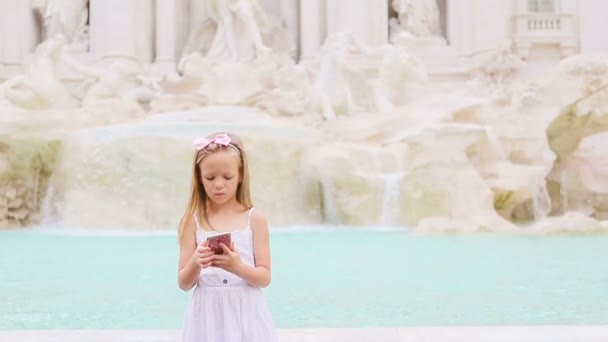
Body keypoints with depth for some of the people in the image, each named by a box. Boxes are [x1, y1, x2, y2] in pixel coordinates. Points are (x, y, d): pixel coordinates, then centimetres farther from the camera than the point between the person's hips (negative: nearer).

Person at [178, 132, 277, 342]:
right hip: (208, 316, 1)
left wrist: (238, 267, -20)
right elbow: (184, 284, 1)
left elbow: (265, 278, -3)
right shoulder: (194, 221, 1)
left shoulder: (254, 218, -1)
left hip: (245, 315, 0)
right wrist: (195, 264, -18)